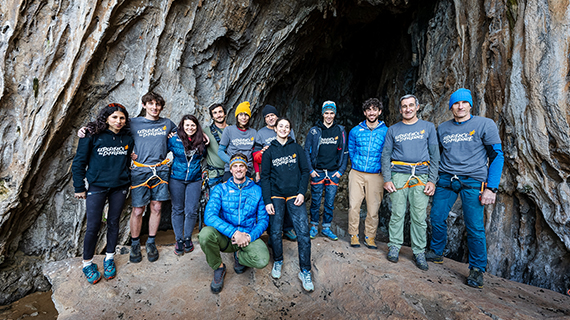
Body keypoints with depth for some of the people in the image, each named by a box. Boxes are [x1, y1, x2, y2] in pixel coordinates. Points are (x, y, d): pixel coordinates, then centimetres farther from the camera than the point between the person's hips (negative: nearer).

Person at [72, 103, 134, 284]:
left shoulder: (127, 139, 4)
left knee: (113, 222, 11)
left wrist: (127, 183, 10)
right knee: (93, 226, 0)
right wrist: (79, 187, -1)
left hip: (119, 187, 3)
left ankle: (109, 259, 28)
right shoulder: (93, 136, -5)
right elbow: (79, 162, 0)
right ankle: (87, 263, 21)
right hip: (97, 186, -3)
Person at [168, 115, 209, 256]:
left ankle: (188, 238, 22)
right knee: (177, 209, 8)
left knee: (191, 211, 2)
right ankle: (179, 240, 22)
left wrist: (205, 144, 2)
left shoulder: (200, 141, 1)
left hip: (194, 179, 1)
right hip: (177, 179, -1)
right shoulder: (174, 139, -5)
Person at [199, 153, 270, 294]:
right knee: (205, 233, -32)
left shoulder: (257, 190, 3)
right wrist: (234, 232, -25)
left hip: (249, 236, 0)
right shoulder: (221, 189, -1)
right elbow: (209, 216, -14)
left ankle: (239, 256, 8)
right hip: (225, 237, 0)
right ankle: (218, 268, -1)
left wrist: (249, 236, -17)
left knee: (262, 260, -30)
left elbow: (263, 219, 2)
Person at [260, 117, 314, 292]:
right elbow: (265, 177, 5)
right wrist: (267, 201, -4)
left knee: (303, 232, -8)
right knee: (275, 232, 2)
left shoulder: (296, 148, 8)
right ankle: (278, 261, 29)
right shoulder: (269, 150, 7)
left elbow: (305, 171, 7)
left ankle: (305, 271, 5)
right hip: (276, 196, 0)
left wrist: (302, 192, -6)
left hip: (295, 195, 0)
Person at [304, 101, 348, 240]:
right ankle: (314, 226, 22)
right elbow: (307, 151, 3)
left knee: (330, 202, 7)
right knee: (315, 202, 6)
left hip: (334, 173, 1)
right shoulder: (314, 131, 1)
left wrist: (341, 170, 0)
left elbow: (345, 152, 8)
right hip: (317, 172, -1)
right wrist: (310, 169, -3)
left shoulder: (341, 131, 5)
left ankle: (326, 227, 22)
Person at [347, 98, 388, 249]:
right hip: (356, 174, 1)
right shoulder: (355, 131, 6)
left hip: (375, 175, -1)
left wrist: (381, 167, 4)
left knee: (373, 208, 4)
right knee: (354, 205, -1)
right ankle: (354, 235, 14)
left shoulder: (386, 132, 3)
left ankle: (370, 237, 19)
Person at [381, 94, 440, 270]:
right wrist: (387, 179, -2)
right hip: (399, 175, 0)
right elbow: (386, 155, 8)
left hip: (421, 175, 0)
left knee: (419, 217, 1)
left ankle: (419, 252, 14)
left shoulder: (428, 127, 10)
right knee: (397, 214, 1)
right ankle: (394, 246, 16)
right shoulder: (393, 130, 10)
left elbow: (434, 155, 8)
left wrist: (432, 180, -1)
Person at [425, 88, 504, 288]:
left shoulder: (485, 125, 0)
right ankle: (436, 253, 26)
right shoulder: (442, 128, 11)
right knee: (437, 218, 5)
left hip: (472, 181, -3)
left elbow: (497, 156, -2)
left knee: (474, 226, -4)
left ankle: (477, 269, 13)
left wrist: (492, 188, -9)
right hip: (445, 180, 4)